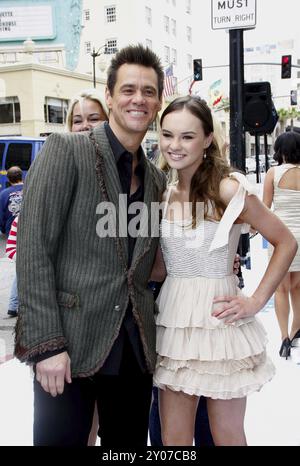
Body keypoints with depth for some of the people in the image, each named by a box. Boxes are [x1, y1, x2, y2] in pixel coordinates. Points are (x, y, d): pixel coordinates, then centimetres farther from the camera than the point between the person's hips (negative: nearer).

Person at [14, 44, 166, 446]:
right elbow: (34, 248, -12)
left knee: (129, 443, 15)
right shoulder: (66, 150, -6)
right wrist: (47, 344, -16)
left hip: (135, 349, 6)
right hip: (68, 345, -5)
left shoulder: (156, 179, 13)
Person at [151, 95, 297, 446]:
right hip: (172, 323, 5)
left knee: (227, 437, 10)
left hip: (218, 321, -5)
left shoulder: (228, 189, -11)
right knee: (173, 439, 12)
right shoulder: (164, 195, 7)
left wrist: (256, 301, -9)